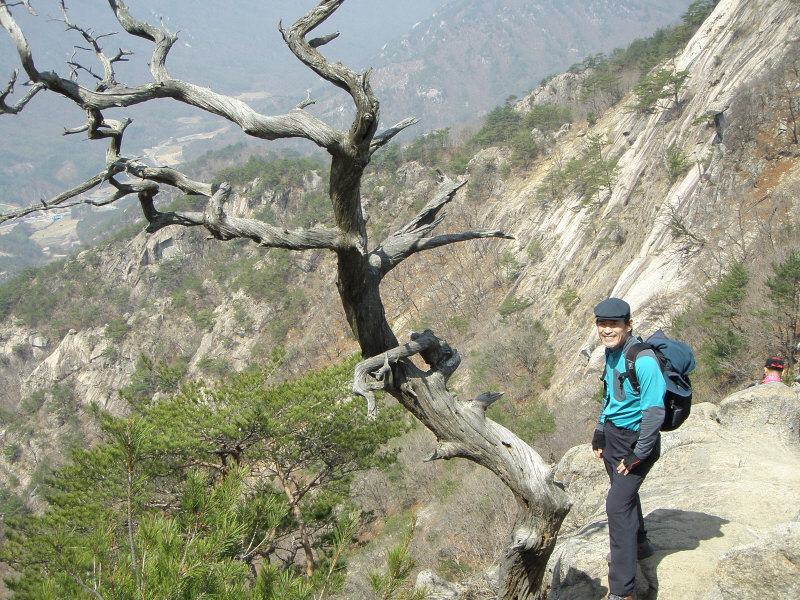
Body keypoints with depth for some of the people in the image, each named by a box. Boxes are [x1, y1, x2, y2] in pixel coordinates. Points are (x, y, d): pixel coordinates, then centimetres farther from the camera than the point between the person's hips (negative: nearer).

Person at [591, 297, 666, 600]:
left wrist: (638, 455, -22)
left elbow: (654, 411, -25)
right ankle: (638, 545, 50)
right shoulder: (612, 353, 4)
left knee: (617, 505, -15)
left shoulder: (643, 360, -25)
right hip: (613, 435, 9)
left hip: (636, 438, -9)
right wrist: (599, 433, 17)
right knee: (624, 493, 25)